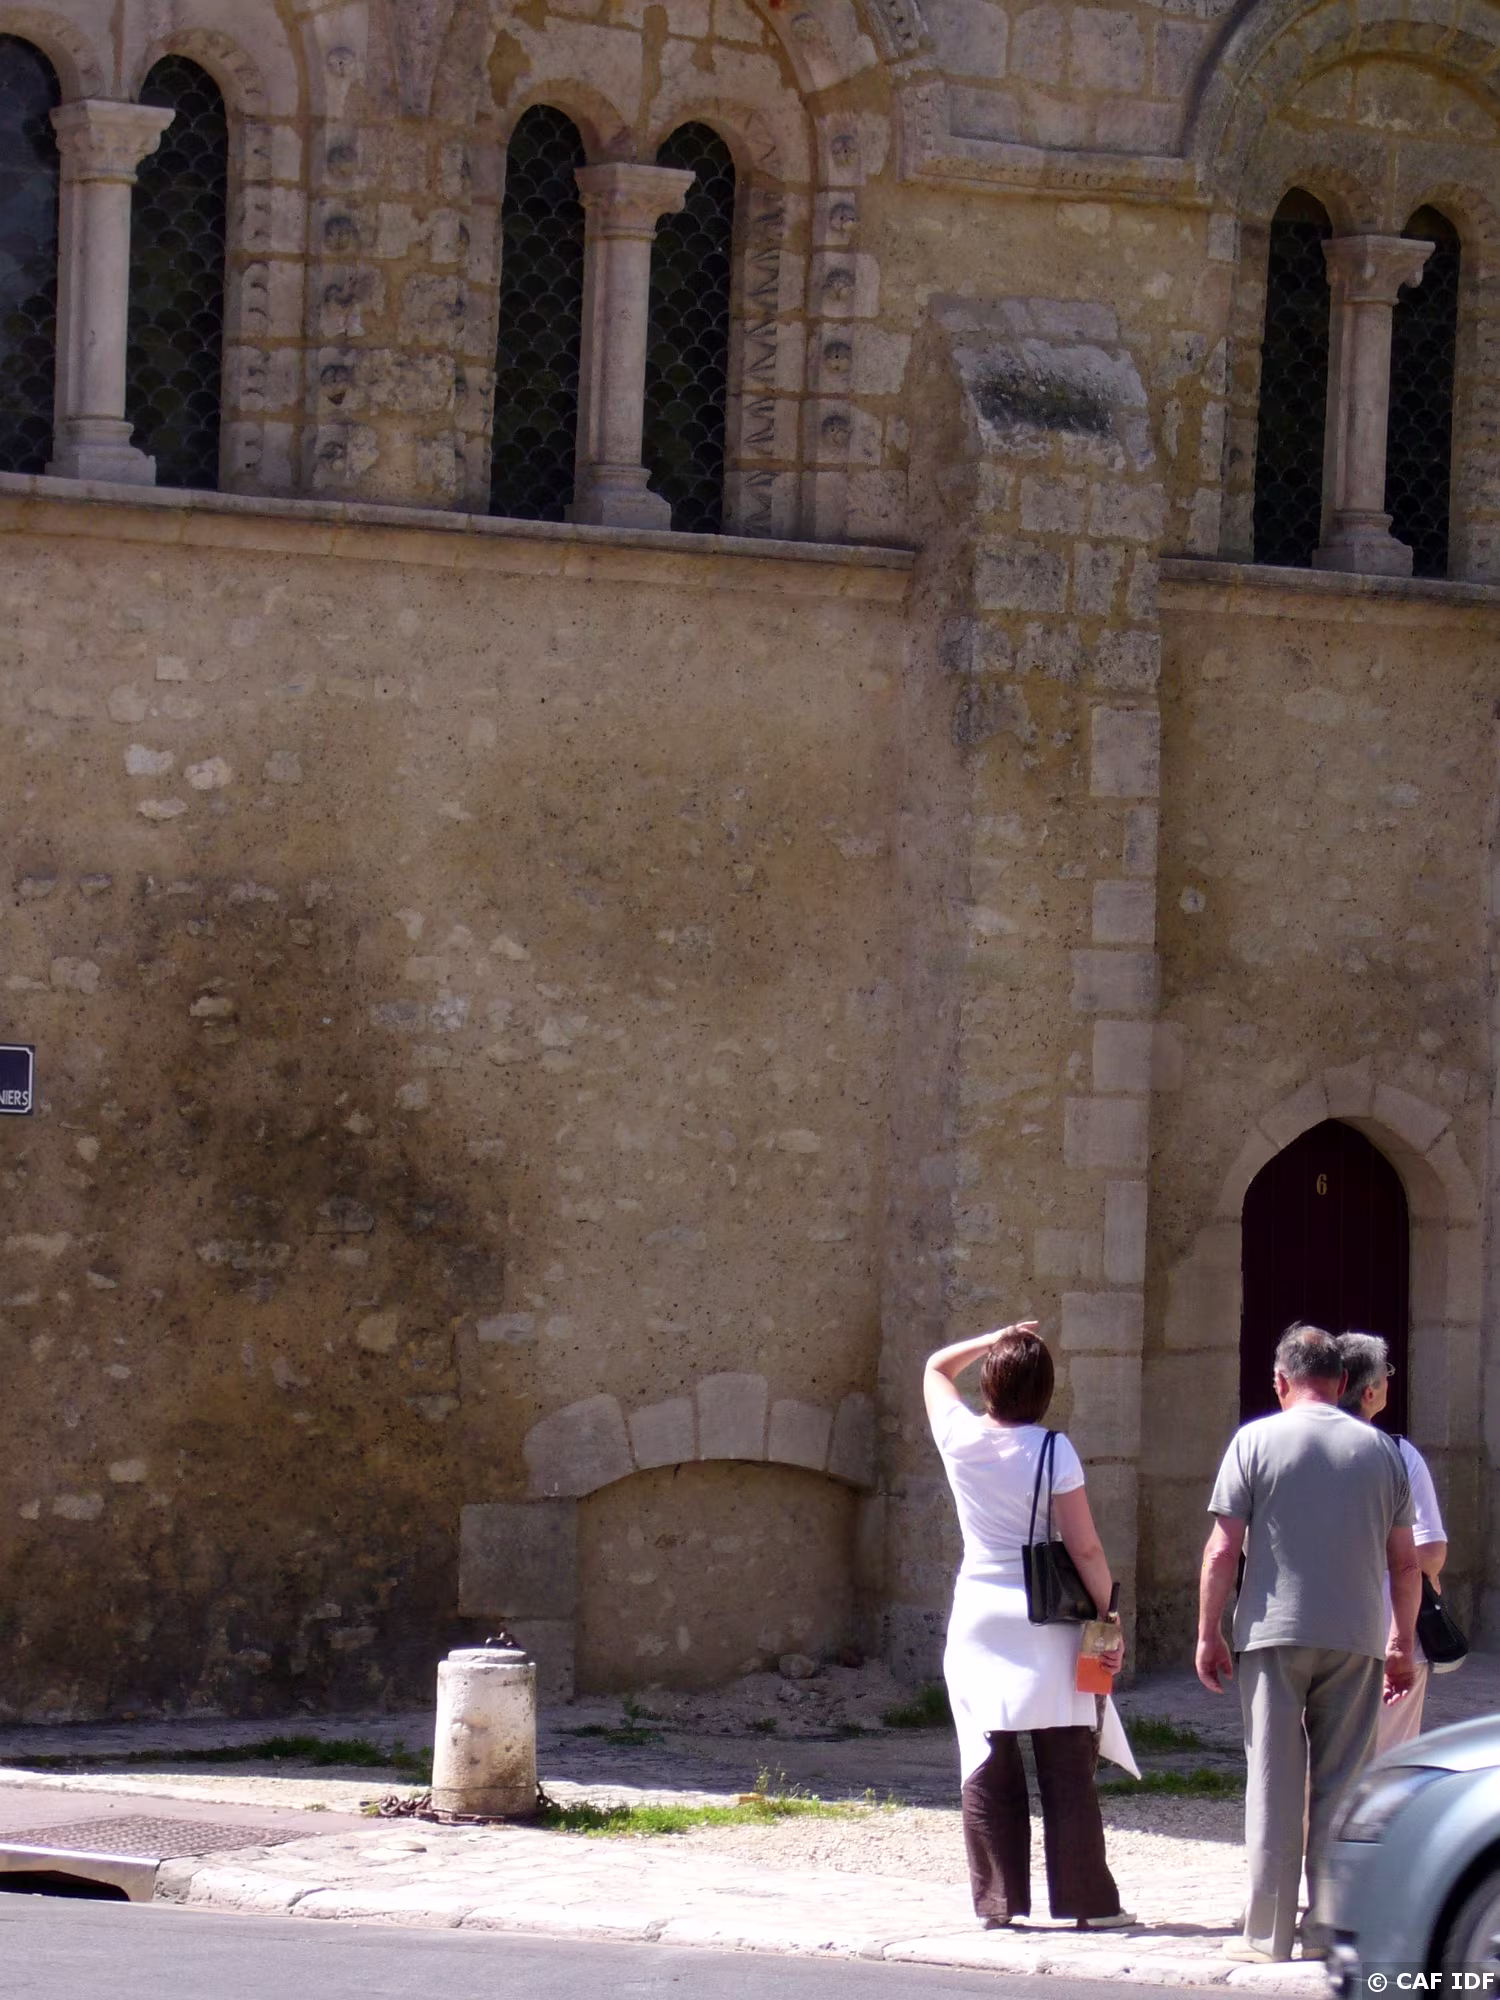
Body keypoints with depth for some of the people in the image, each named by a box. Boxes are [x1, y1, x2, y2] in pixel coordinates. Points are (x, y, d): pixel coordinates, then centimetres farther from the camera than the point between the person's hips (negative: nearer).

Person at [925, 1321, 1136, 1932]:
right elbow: (1085, 1549, -11)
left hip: (978, 1619, 3)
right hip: (1046, 1628, -3)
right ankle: (1088, 1901, 4)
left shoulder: (960, 1439, -2)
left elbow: (937, 1367, 19)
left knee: (988, 1770, 7)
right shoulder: (1052, 1452, -11)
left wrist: (998, 1340, 17)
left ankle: (997, 1900, 6)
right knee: (1067, 1770, 3)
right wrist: (1109, 1619, -2)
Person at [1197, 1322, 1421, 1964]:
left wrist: (1209, 1634, 3)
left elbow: (1223, 1551, -5)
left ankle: (1269, 1931, 3)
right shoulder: (1381, 1450, 7)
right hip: (1357, 1641, 2)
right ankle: (1328, 1929, 6)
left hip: (1274, 1633, -2)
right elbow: (1406, 1562, 9)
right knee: (1342, 1786, 7)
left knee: (1274, 1783, 2)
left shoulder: (1256, 1441, -2)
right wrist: (1402, 1645, 20)